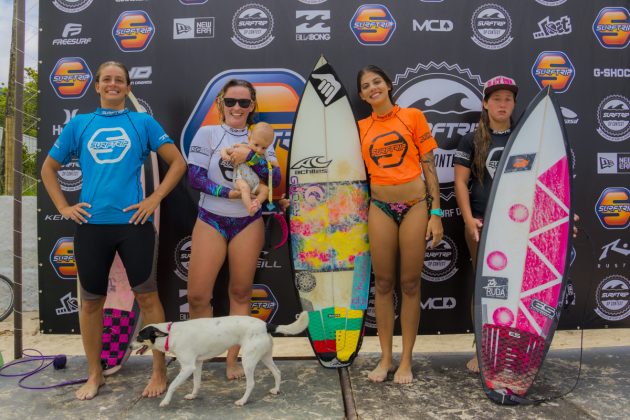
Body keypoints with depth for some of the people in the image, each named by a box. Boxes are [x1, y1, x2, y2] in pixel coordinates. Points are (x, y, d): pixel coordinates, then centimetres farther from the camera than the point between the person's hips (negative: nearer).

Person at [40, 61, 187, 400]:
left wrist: (154, 200, -5)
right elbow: (48, 168, 19)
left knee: (147, 295, 2)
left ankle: (159, 372, 16)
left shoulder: (143, 123, 6)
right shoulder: (78, 124, 11)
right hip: (90, 224, 3)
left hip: (133, 222, -2)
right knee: (91, 300, 11)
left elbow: (178, 162, 2)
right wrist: (63, 207, 7)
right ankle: (94, 374, 28)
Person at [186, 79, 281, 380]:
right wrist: (227, 192, -19)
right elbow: (194, 177, -8)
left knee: (240, 292, 7)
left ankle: (232, 359, 22)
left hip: (248, 223, 2)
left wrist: (250, 156, -19)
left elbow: (275, 178, -5)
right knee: (198, 295, -3)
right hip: (211, 221, -1)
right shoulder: (207, 133, 0)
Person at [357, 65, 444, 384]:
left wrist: (436, 213, -5)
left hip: (415, 205, -2)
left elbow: (429, 165, 0)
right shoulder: (361, 127, 9)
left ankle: (406, 360, 17)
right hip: (380, 207, 2)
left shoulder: (413, 116, 2)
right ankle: (385, 358, 20)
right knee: (383, 283, 6)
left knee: (410, 284, 4)